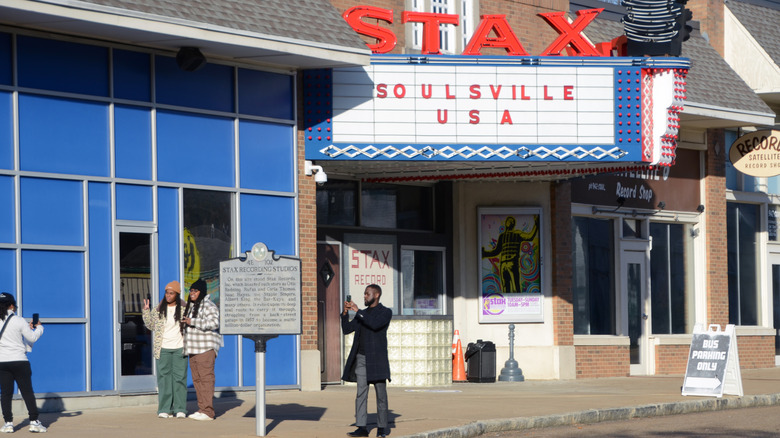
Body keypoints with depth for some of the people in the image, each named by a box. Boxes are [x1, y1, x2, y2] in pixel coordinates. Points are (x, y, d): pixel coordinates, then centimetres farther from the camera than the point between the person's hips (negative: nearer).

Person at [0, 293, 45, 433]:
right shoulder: (19, 321, -7)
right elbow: (32, 338, -2)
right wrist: (39, 328, 17)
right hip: (19, 361, -2)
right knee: (27, 391, 4)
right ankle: (34, 422, 2)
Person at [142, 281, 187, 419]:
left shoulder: (183, 308, 3)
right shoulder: (159, 309, 6)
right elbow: (151, 325, 15)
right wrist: (146, 311, 4)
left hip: (179, 348, -1)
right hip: (163, 349, 1)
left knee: (179, 378, 0)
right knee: (164, 378, -1)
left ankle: (180, 409, 5)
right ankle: (164, 409, 2)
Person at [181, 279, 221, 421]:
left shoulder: (208, 306, -9)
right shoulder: (190, 306, 21)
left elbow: (214, 323, -23)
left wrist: (193, 322, -21)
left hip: (205, 348, -10)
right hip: (193, 349, 10)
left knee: (206, 377, -11)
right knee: (197, 379, 8)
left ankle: (208, 411, -13)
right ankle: (202, 408, 13)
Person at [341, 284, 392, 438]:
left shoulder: (386, 312, -1)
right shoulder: (362, 314, 17)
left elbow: (375, 325, -20)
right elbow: (347, 329, 11)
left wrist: (357, 311, -18)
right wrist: (345, 312, -3)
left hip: (377, 359, -5)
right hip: (361, 358, 5)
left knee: (381, 394, -1)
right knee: (361, 393, -2)